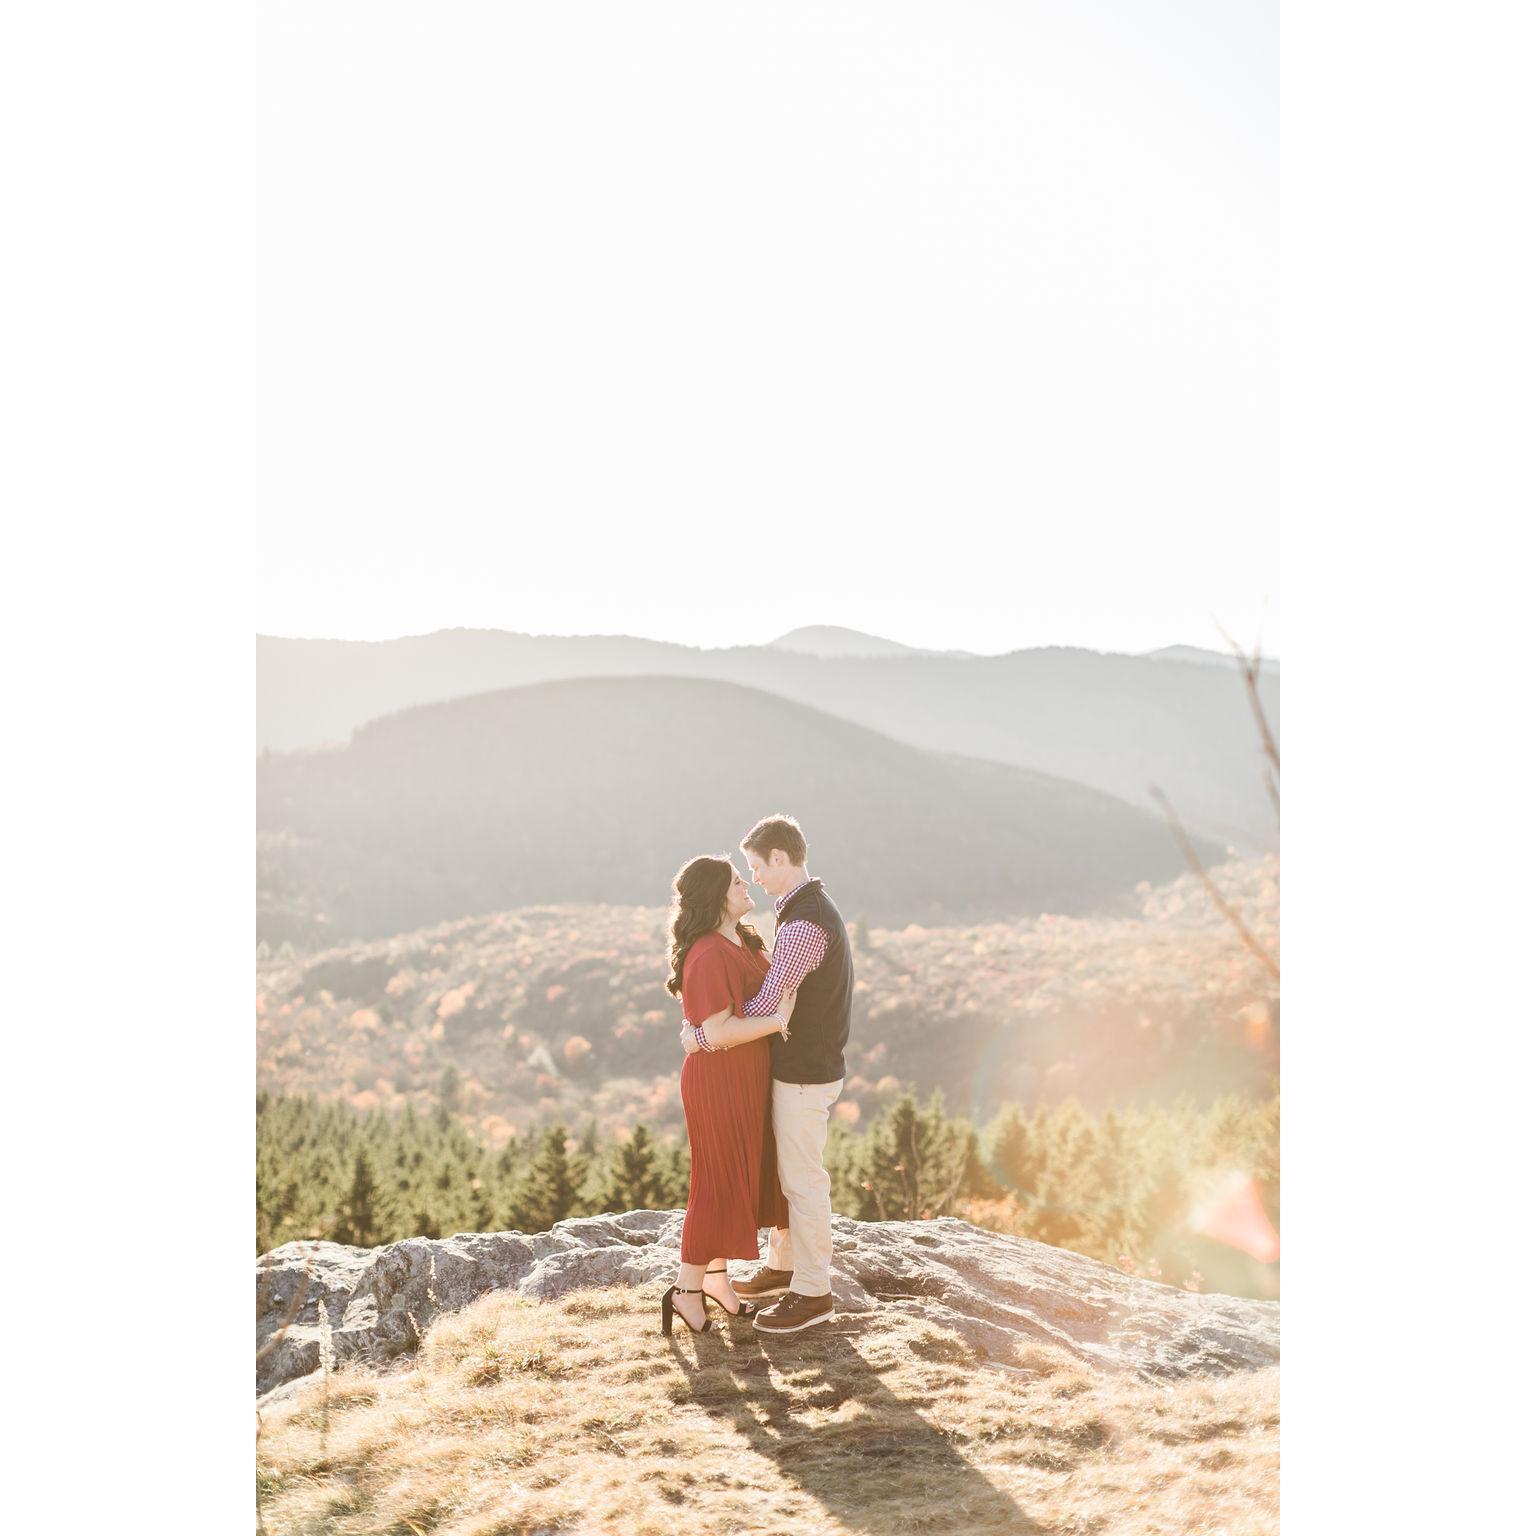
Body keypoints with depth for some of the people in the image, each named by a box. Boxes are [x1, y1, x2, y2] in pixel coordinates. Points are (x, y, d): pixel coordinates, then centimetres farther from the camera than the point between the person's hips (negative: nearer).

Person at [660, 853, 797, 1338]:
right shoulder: (708, 957, -23)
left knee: (741, 1180, 17)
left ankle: (716, 1277, 28)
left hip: (747, 1079, 9)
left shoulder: (746, 940, 8)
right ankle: (687, 1289, 10)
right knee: (719, 1186, -1)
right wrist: (776, 1020, -20)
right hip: (720, 1083, -9)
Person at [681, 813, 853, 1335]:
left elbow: (762, 1010, -23)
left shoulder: (804, 924, -26)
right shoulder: (813, 910, 9)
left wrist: (701, 1034, -11)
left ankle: (812, 1293, 13)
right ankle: (784, 1266, 36)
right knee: (783, 1169, 21)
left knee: (802, 1180, 1)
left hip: (804, 1076, -10)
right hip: (802, 1067, 10)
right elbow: (771, 991, 12)